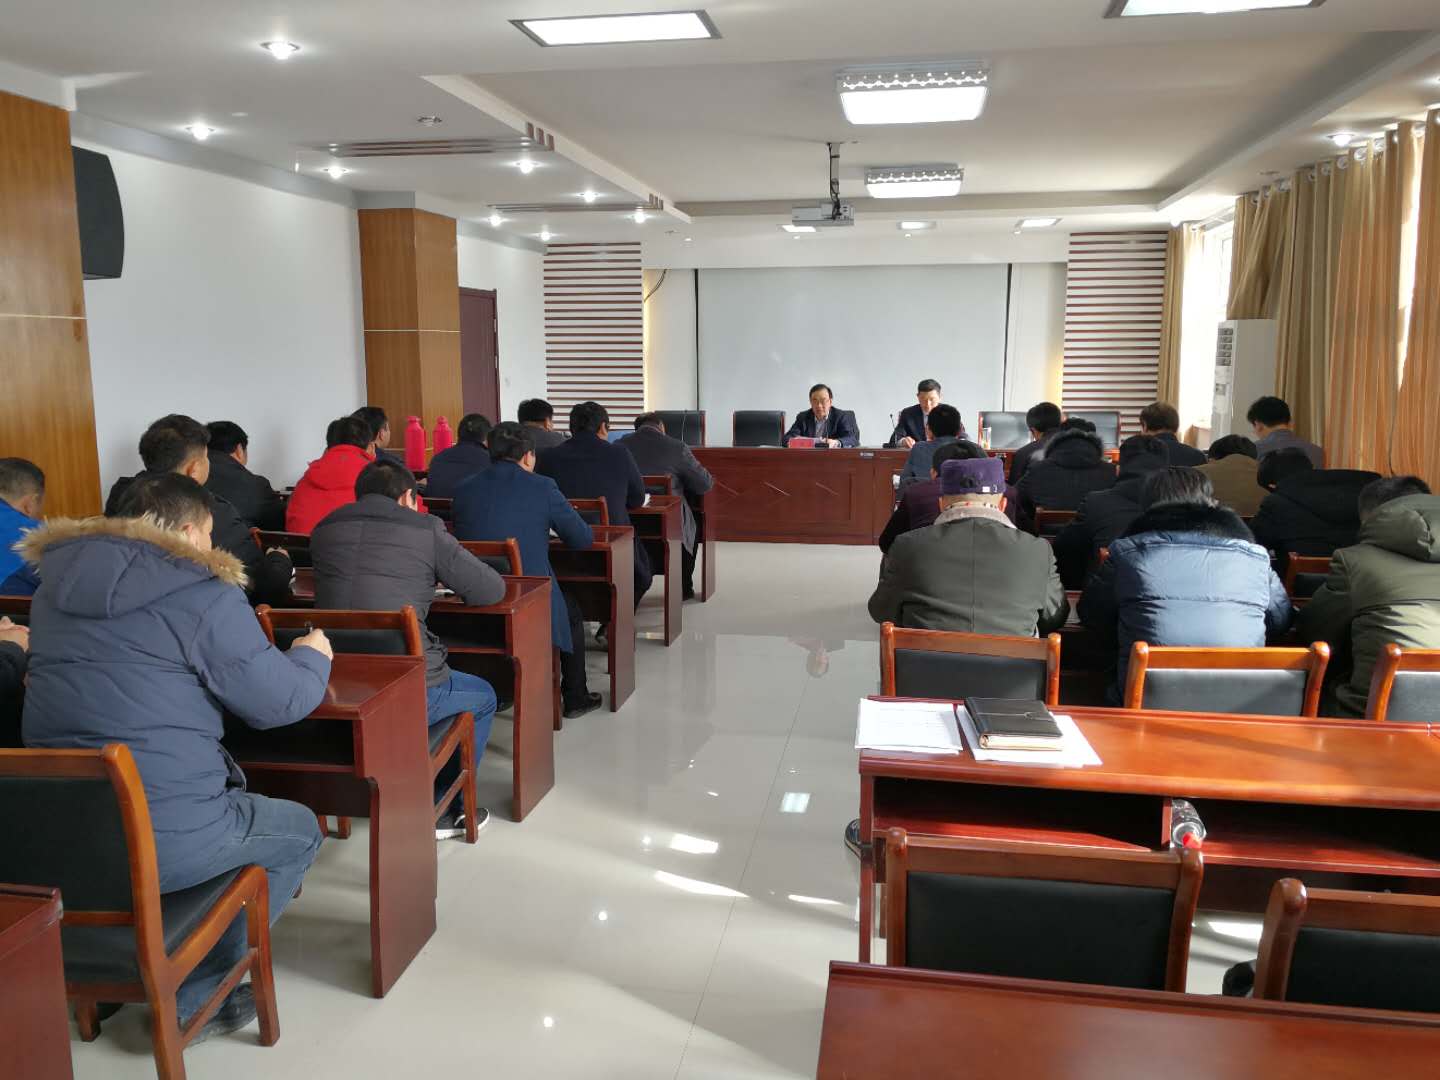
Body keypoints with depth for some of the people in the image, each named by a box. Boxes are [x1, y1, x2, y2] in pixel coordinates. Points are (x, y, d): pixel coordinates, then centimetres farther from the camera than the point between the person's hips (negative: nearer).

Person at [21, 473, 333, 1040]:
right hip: (164, 842, -7)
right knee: (299, 831, 18)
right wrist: (313, 656, 15)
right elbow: (281, 701, -6)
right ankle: (190, 1001, 16)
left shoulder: (58, 584, 9)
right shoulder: (205, 595, -12)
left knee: (235, 791, 30)